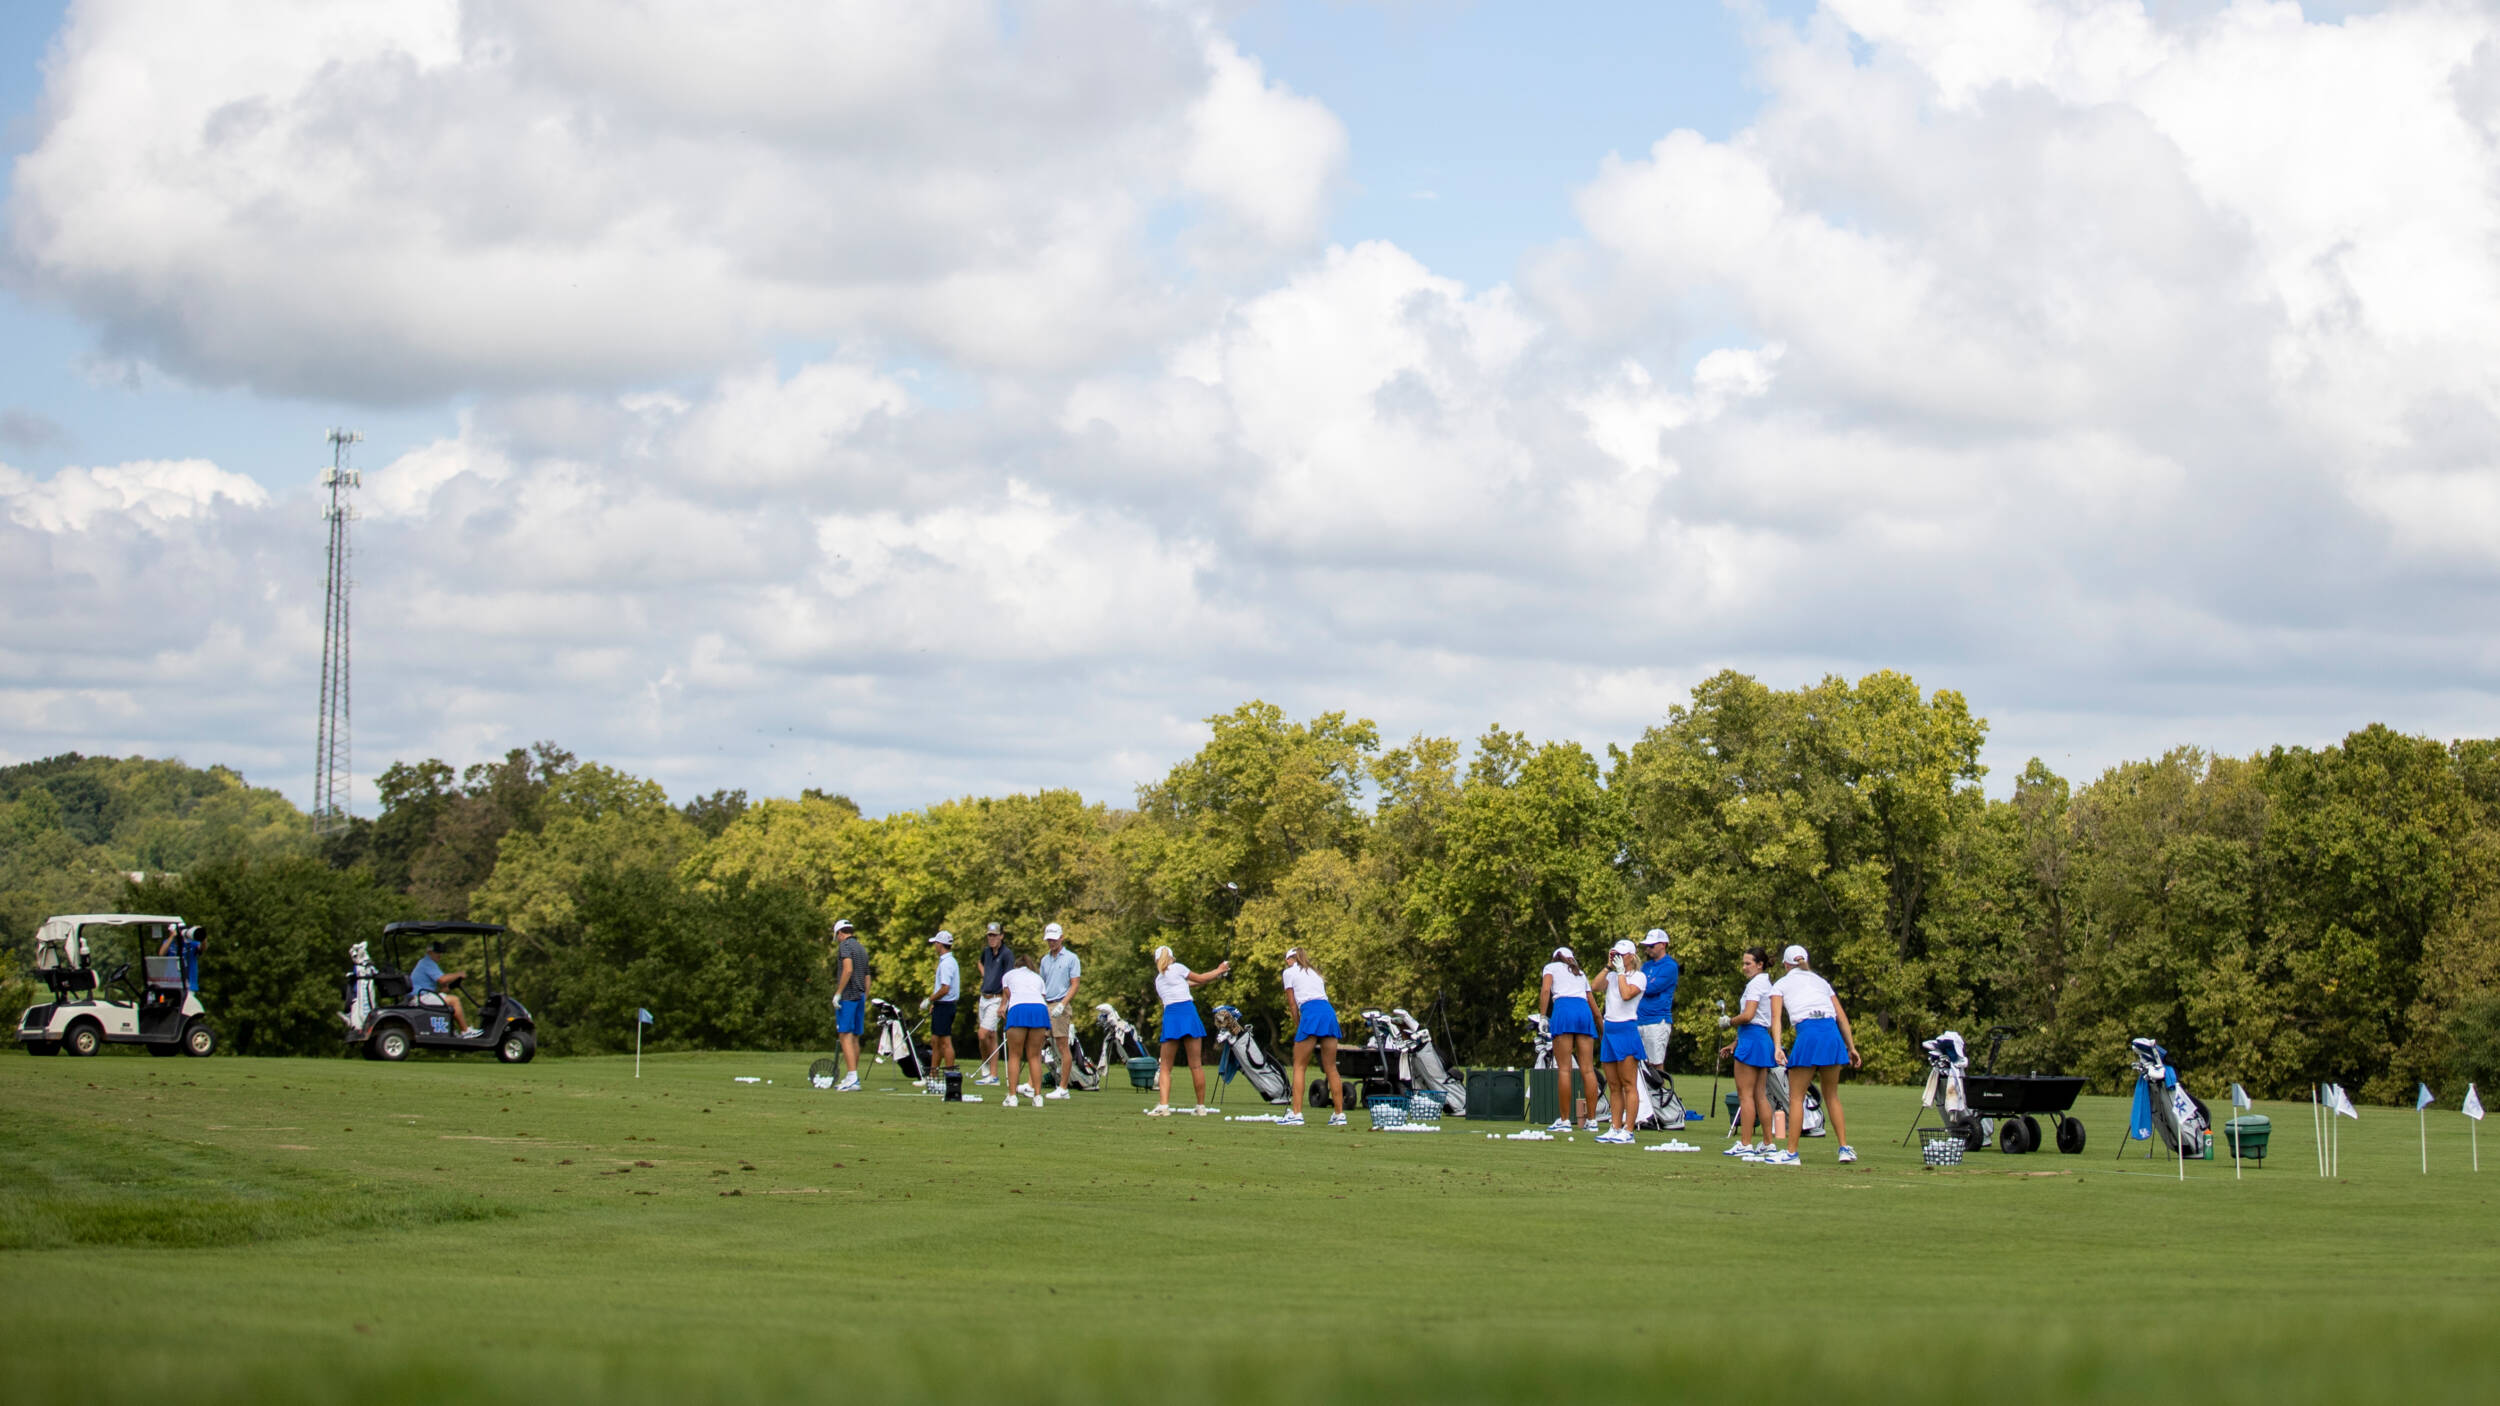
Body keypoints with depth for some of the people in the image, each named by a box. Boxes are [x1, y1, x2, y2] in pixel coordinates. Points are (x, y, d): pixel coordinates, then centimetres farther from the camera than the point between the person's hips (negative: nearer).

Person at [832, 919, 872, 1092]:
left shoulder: (845, 945, -6)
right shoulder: (862, 949, 18)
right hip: (860, 996, 8)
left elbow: (848, 969, -20)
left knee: (846, 1036, -12)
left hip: (847, 996, -8)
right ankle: (851, 1078, 14)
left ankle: (852, 1079, -21)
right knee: (854, 1038, 11)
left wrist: (838, 992, -17)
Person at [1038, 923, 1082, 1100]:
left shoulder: (1071, 959, -1)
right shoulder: (1045, 960, 17)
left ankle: (1063, 1088, -3)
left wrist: (1062, 1004, -17)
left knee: (1062, 1046, -5)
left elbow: (1074, 985, -6)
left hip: (1059, 1007, -6)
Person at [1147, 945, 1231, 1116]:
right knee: (1195, 1065, 2)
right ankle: (1201, 1106, 6)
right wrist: (1218, 971, 32)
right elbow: (1200, 979, 16)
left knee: (1165, 1067, 4)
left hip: (1169, 1014, 3)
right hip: (1187, 1012, -3)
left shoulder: (1158, 979, 23)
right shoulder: (1177, 968, 9)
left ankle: (1163, 1105, -13)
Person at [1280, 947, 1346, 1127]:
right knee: (1330, 1068, 9)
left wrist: (1297, 1028, 14)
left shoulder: (1290, 972, 13)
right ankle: (1339, 1114, 6)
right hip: (1330, 1012, 6)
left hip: (1310, 1012, -6)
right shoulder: (1315, 972, 30)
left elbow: (1293, 1004, 9)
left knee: (1299, 1067, -1)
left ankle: (1296, 1114, -10)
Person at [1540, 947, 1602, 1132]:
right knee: (1587, 1069, 1)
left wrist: (1543, 1016, -3)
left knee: (1564, 1069, -6)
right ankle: (1592, 1120, -1)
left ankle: (1565, 1120, -9)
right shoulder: (1580, 974, 31)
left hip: (1563, 1008, -4)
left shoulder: (1551, 967, 19)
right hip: (1584, 1010, 4)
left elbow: (1545, 990, 0)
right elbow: (1593, 1007, 33)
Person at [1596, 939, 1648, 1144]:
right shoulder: (1612, 975, 16)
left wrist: (1621, 972, -9)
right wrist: (1608, 967, -1)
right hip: (1609, 1030, 7)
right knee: (1613, 1086, 7)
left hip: (1626, 1029, -7)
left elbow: (1626, 994, -19)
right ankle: (1615, 1129, 9)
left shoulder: (1639, 977, -1)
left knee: (1628, 1085, -7)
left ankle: (1628, 1131, -9)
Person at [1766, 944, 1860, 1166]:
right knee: (1832, 1096, 15)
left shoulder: (1781, 984, 15)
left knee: (1796, 1098, 3)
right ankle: (1845, 1148, 11)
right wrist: (1851, 1046, 20)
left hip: (1807, 1032, -4)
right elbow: (1842, 1016, 20)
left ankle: (1791, 1153, 1)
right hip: (1832, 1033, 4)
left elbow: (1776, 1017, 0)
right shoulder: (1821, 982, 26)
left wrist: (1777, 1047, -10)